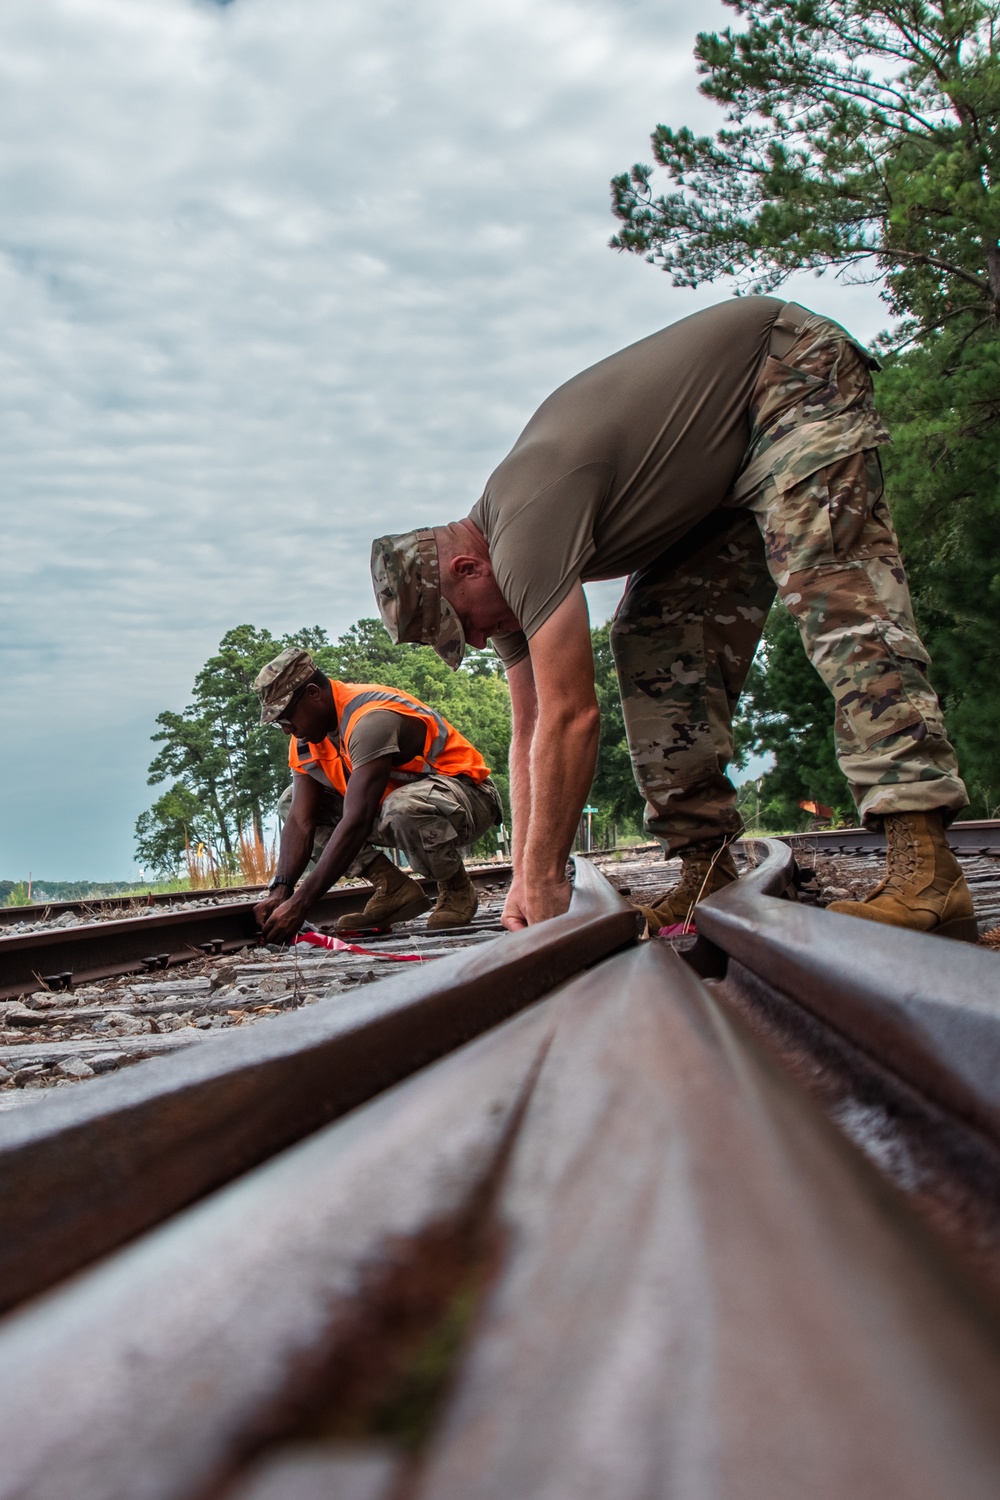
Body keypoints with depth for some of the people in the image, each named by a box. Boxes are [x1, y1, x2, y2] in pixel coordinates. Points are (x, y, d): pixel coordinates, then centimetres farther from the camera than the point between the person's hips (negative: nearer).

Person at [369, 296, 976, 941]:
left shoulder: (526, 525, -30)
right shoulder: (503, 561, 0)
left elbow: (570, 717, -31)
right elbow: (531, 729, 2)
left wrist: (545, 881, -23)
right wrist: (525, 883, 0)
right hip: (719, 481, 9)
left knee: (834, 596, -27)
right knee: (651, 640, -3)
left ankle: (927, 869, -34)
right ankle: (709, 873, -7)